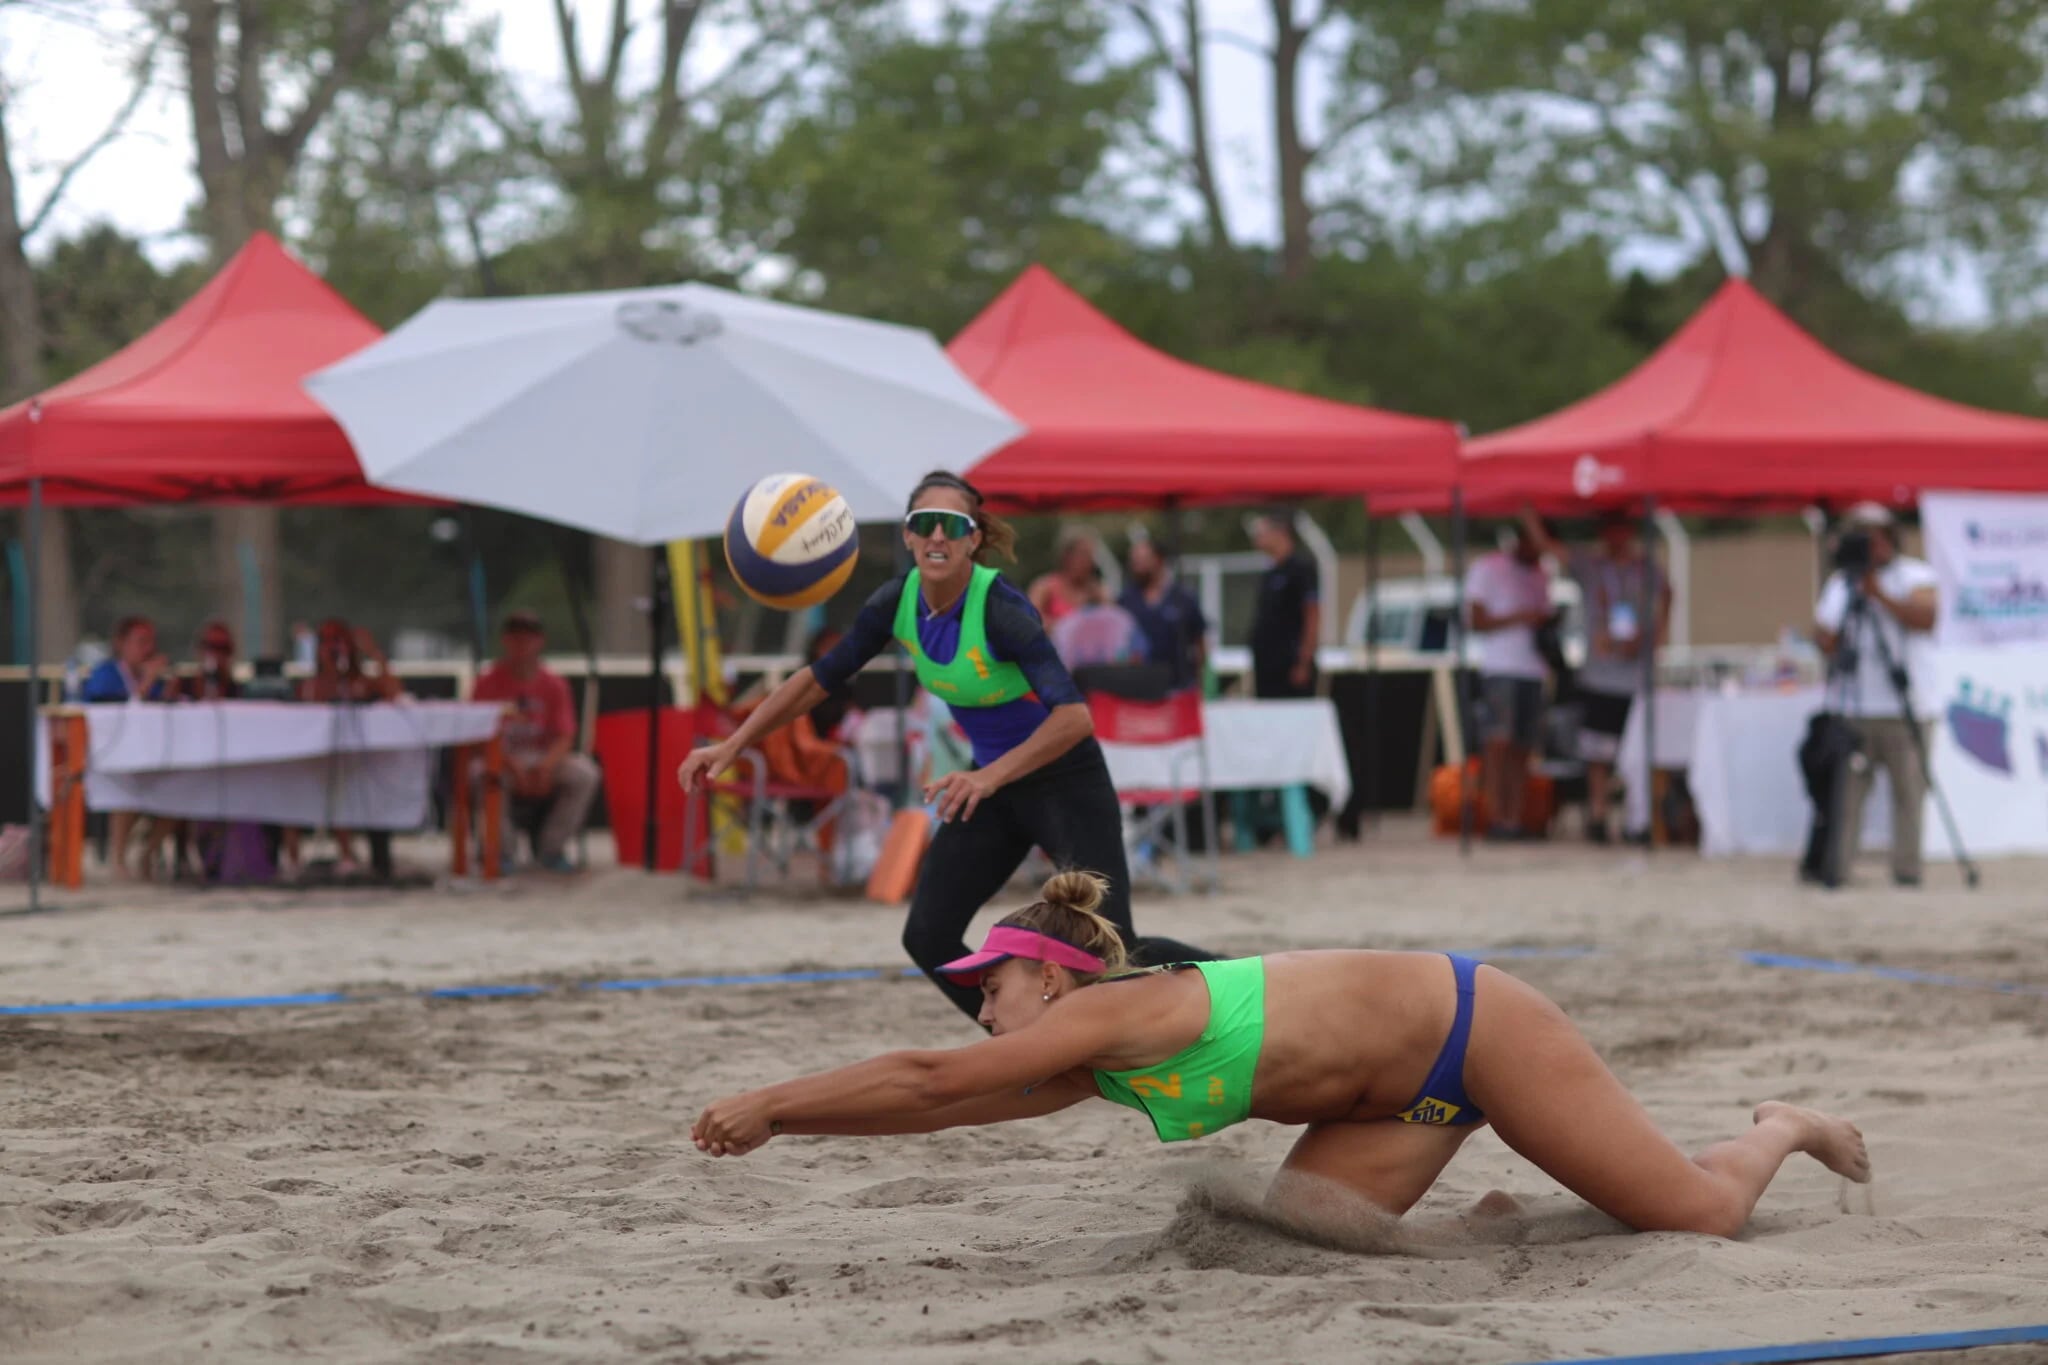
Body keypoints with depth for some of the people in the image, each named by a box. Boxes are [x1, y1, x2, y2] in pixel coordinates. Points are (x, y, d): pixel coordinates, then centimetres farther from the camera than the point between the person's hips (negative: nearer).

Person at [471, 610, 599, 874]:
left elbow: (564, 736, -2)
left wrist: (548, 764, -24)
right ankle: (501, 850, -16)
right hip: (500, 760, -2)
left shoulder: (553, 684, 3)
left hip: (544, 760, 3)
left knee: (585, 773, -25)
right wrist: (512, 765, -27)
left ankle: (550, 848, -9)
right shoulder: (488, 683, -4)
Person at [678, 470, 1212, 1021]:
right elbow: (820, 678, 3)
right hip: (992, 780, 7)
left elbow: (1074, 716, -36)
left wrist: (990, 777, -46)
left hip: (1066, 782, -7)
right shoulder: (897, 602, -9)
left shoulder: (1000, 607, -28)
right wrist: (732, 746, -2)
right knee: (927, 939, -2)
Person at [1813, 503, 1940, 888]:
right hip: (1854, 709, 3)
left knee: (1909, 790, -5)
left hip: (1905, 710, -2)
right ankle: (1835, 866, -2)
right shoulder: (1839, 585, 15)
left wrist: (1880, 595, -15)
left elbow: (1926, 618, -12)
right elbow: (1826, 645, 10)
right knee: (1847, 789, -3)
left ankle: (1906, 870, -2)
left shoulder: (1914, 575, 6)